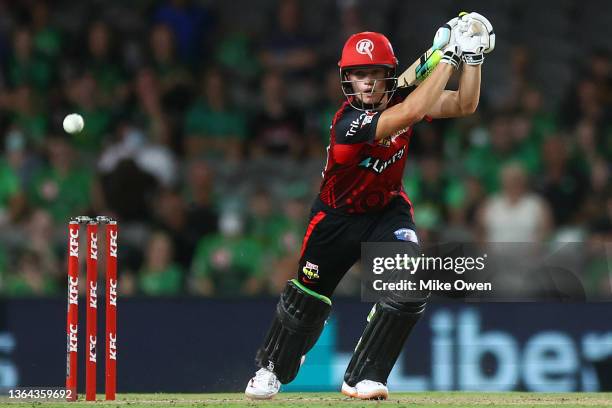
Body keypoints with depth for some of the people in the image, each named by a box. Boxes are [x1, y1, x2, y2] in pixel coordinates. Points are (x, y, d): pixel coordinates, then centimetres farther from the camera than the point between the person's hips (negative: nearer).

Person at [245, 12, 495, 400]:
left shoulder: (399, 99, -13)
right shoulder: (348, 121, -33)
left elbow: (465, 105, -16)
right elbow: (411, 113, -45)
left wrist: (472, 56, -30)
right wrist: (449, 55, -41)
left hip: (388, 209, 4)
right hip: (338, 217, -4)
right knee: (307, 298, 7)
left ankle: (363, 376, -8)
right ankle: (272, 367, 35)